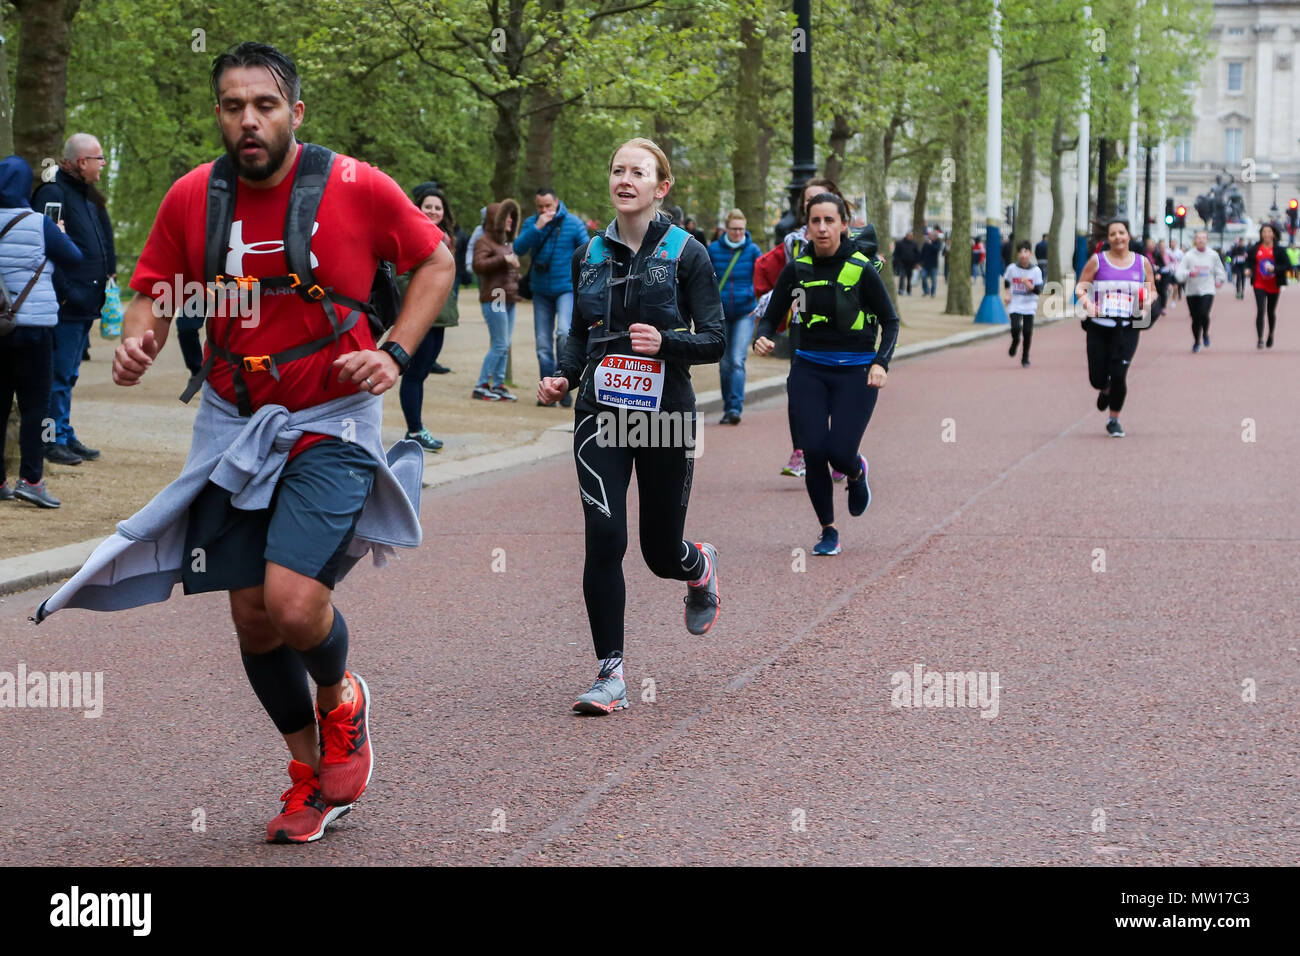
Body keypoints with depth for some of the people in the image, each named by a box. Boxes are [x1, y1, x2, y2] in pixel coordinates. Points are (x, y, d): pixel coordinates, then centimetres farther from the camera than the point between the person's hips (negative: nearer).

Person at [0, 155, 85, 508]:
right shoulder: (39, 225, -9)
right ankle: (30, 478, -10)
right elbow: (74, 259, 0)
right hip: (31, 327, -4)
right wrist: (61, 234, 18)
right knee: (34, 405, -1)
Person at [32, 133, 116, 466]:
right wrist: (63, 294, -21)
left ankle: (66, 437, 21)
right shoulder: (53, 193, -13)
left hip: (85, 304, 9)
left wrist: (109, 275, 11)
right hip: (67, 306, -9)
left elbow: (103, 245, 24)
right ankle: (57, 440, 2)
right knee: (60, 374, -3)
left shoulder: (88, 197, 17)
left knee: (68, 375, 15)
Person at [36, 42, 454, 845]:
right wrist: (137, 341, -15)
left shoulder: (355, 187, -10)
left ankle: (340, 699, 17)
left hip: (332, 423, -4)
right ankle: (311, 776, 29)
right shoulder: (192, 198, -2)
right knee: (252, 619, 6)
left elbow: (437, 263, 2)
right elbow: (154, 291, 8)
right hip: (234, 423, 4)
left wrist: (396, 354, -10)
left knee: (294, 603, -20)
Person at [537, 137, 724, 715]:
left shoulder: (686, 254, -3)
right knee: (604, 537, -14)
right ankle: (610, 674, -6)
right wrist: (564, 376, -2)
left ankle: (700, 569, 46)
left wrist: (665, 342, -22)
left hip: (666, 413, -2)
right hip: (601, 413, 2)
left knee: (661, 552, 7)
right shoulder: (589, 255, 8)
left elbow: (714, 341, -4)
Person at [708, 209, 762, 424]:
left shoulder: (752, 250, -2)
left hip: (745, 312, -2)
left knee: (737, 360, -14)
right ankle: (728, 408, 17)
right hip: (721, 313, 2)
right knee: (725, 363, 7)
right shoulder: (714, 250, 2)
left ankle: (735, 408, -17)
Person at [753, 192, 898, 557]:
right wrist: (761, 338, -17)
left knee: (840, 453, -12)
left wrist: (881, 363, -14)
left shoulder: (861, 269, -8)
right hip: (809, 369, 2)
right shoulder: (797, 269, -1)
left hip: (855, 372, -2)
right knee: (814, 451, -9)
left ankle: (856, 472, 28)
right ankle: (828, 531, 10)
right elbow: (772, 315, 6)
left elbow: (890, 322, 0)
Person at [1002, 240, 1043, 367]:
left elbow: (1038, 289, -6)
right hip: (1015, 305, 0)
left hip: (1029, 305, 0)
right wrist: (1007, 293, 3)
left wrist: (1029, 285, -23)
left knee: (1027, 332, -2)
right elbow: (1006, 281, 17)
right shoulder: (1012, 268, -2)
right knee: (1015, 328, -17)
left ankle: (1025, 358, 17)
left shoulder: (1036, 270, -5)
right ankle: (1015, 342, 19)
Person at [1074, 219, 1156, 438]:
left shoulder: (1142, 263, 6)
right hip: (1099, 327, 0)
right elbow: (1080, 286, 3)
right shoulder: (1097, 261, 2)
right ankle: (1105, 390, 42)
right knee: (1097, 379, 2)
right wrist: (1086, 301, -17)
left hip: (1127, 329, 0)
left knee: (1118, 375, -13)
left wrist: (1148, 301, -8)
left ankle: (1114, 420, 8)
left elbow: (1152, 291, 14)